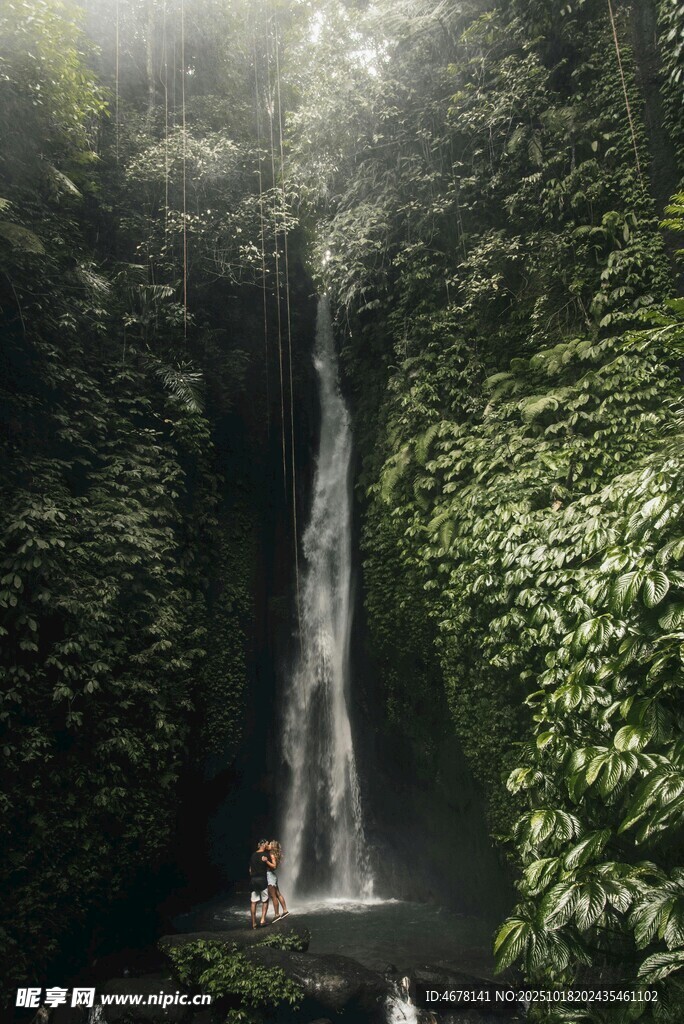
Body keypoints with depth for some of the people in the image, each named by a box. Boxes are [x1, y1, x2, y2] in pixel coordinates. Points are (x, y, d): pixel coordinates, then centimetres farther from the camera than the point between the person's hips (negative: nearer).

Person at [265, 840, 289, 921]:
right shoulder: (269, 853, 10)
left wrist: (266, 861, -34)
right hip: (272, 875, 10)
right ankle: (285, 910, 24)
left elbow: (274, 866, -25)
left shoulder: (272, 855, -17)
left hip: (270, 874, -10)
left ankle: (277, 914, 3)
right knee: (278, 894, 16)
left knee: (273, 896, -3)